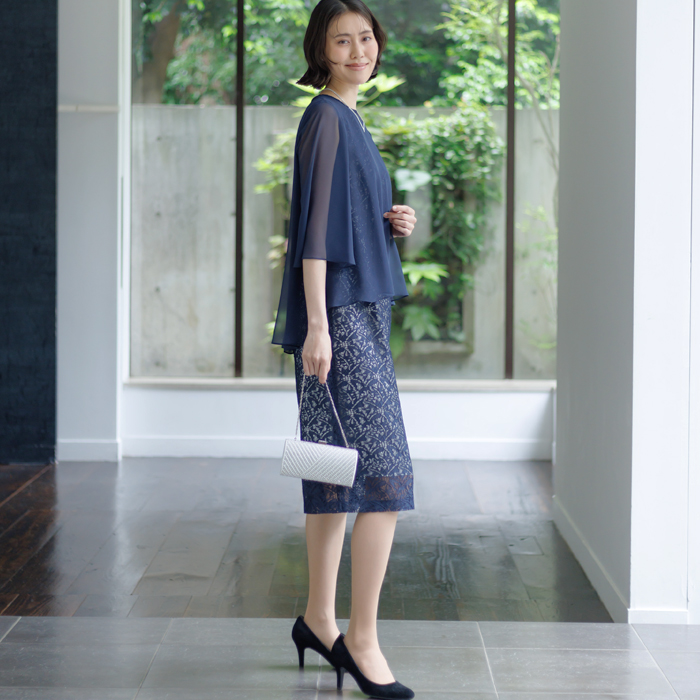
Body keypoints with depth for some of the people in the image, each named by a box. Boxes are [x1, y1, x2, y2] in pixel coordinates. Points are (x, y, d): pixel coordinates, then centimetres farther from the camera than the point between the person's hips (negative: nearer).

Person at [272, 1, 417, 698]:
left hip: (362, 308, 10)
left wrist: (395, 223, 4)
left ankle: (319, 620, 20)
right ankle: (361, 638, -8)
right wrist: (316, 325, -21)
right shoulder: (325, 119, -10)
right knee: (386, 472, -13)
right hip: (339, 313, -10)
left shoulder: (348, 120, 18)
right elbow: (314, 224, -16)